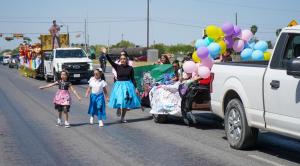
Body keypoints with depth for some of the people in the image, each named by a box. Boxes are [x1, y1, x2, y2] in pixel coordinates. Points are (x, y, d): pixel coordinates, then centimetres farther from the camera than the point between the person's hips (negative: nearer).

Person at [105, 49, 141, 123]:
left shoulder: (130, 68, -1)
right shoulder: (117, 67, -2)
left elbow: (132, 79, 2)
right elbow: (111, 61, -15)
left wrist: (135, 88, -1)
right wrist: (106, 54, -28)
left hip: (128, 85, 1)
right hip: (119, 85, 0)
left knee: (126, 102, 5)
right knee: (119, 100, -9)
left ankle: (123, 117, 20)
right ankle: (119, 109, 26)